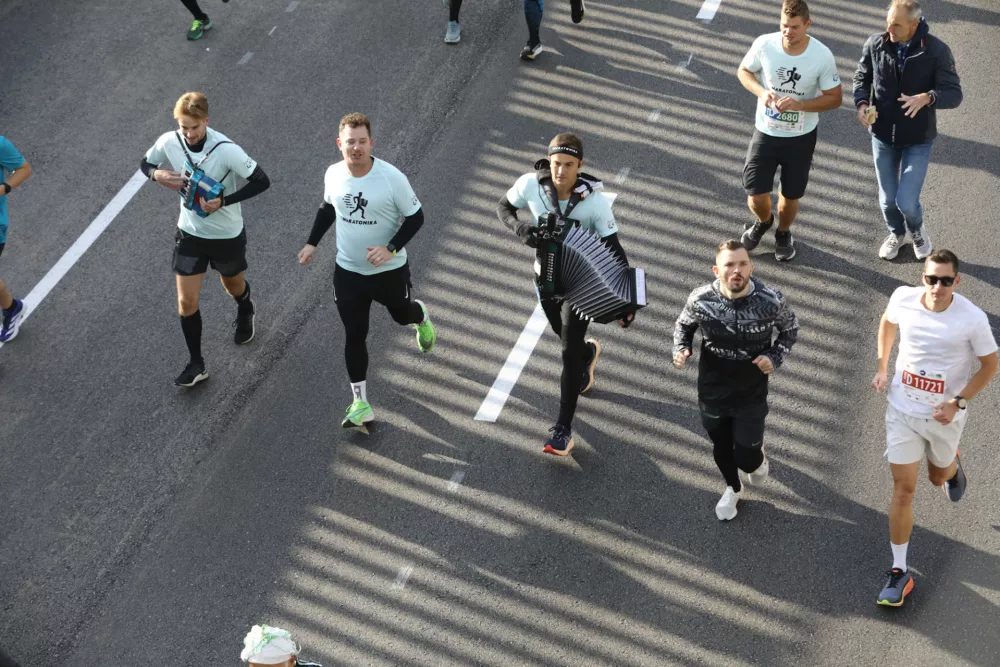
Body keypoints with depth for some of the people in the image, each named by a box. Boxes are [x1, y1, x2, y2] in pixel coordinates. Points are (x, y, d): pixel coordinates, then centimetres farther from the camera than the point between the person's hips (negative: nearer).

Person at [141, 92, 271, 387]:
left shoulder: (226, 150, -29)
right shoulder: (169, 142, -16)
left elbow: (262, 181, -23)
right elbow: (145, 163, 4)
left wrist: (224, 201, -32)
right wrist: (157, 175, -20)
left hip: (227, 235, -3)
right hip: (190, 233, 3)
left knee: (233, 285, 24)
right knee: (186, 301, 0)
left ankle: (245, 313, 61)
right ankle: (196, 364, 16)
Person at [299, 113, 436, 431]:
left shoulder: (392, 177, -21)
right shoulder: (333, 174, -8)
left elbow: (415, 217, -13)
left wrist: (391, 248, -24)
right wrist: (312, 243, 7)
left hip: (390, 270, -2)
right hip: (348, 271, 2)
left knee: (402, 314, 22)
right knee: (354, 336, 2)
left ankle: (421, 316, 61)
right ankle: (360, 404, 11)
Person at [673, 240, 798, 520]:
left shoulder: (771, 300, -23)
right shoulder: (700, 300, -21)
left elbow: (790, 328, -2)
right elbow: (683, 324, 2)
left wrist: (775, 358, -17)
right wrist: (681, 349, -18)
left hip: (752, 395, -1)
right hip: (712, 392, 2)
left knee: (745, 458, 5)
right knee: (721, 447, 22)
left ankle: (758, 458, 45)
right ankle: (733, 489, 55)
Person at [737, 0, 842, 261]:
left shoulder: (823, 56, -20)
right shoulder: (764, 44, -17)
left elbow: (834, 98, -10)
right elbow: (744, 71, 1)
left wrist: (800, 104, -26)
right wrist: (761, 92, -19)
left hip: (801, 138, 0)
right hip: (766, 133, 1)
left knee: (791, 195, 13)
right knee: (756, 194, 0)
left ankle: (783, 234, 46)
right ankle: (763, 221, 38)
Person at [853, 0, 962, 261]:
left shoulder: (936, 50, -19)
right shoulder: (875, 44, -11)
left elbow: (954, 94, -17)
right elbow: (862, 77, 5)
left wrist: (927, 98, -39)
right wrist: (862, 103, -15)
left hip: (918, 139, -3)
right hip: (882, 135, 3)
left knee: (906, 202, -7)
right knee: (887, 198, 14)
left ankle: (917, 230, 31)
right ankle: (896, 233, 48)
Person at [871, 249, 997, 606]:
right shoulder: (903, 298, -16)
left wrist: (958, 403, -18)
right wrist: (882, 368, 3)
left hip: (945, 416, -1)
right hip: (902, 410, 1)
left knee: (938, 477, 24)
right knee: (903, 489, 2)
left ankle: (952, 464, 64)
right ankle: (899, 572, 12)